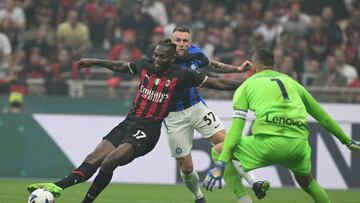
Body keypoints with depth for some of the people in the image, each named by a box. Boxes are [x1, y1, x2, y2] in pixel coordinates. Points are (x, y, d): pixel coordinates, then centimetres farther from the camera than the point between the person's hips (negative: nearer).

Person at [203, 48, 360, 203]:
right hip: (298, 143, 4)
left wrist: (221, 163, -3)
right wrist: (347, 141, 42)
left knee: (219, 151, 16)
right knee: (306, 180, 35)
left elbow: (236, 126, 3)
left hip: (267, 143, -4)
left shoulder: (247, 86, 16)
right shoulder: (291, 82, 27)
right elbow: (322, 116, 31)